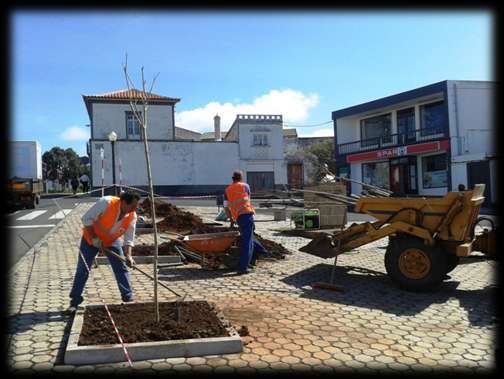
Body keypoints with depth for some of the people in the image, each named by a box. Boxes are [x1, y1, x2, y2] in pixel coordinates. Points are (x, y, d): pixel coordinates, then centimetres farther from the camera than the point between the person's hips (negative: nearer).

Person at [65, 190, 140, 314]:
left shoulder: (132, 216, -20)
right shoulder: (106, 202, -33)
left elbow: (129, 239, -14)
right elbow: (86, 218, -25)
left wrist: (128, 255, -28)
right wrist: (94, 238, -25)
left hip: (112, 241, 3)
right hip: (91, 237, -3)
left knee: (121, 268, -1)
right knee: (82, 270, 1)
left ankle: (129, 297, 9)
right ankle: (74, 301, 13)